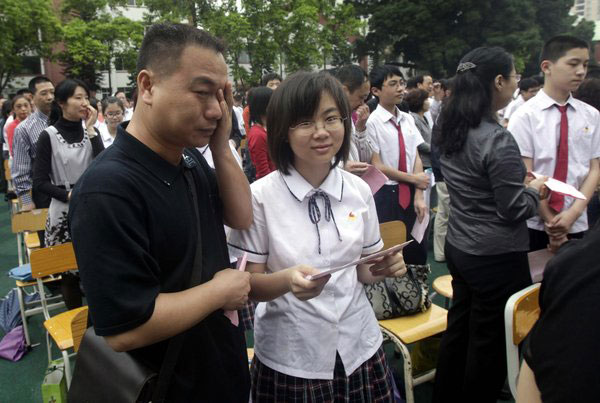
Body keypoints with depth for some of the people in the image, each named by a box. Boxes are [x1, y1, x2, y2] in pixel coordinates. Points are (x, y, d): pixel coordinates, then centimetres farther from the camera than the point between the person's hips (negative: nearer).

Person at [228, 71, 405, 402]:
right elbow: (249, 283, -9)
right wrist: (288, 280, -29)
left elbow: (362, 269, 7)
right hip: (288, 357, -3)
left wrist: (385, 267, -14)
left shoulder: (359, 190, -4)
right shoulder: (261, 195, -15)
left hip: (358, 347, 3)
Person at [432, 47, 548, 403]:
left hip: (458, 247, 8)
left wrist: (521, 183, 12)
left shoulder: (453, 131, 4)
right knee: (492, 341, 10)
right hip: (496, 256, -8)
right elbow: (513, 209, -17)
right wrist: (535, 190, 1)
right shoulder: (498, 140, -21)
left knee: (459, 329, 21)